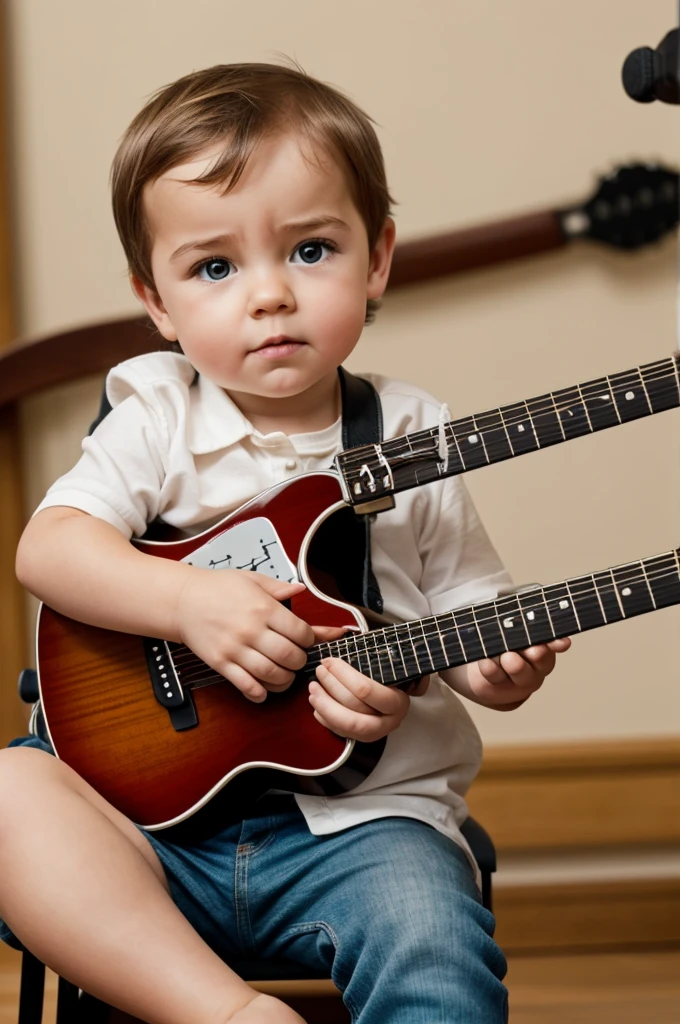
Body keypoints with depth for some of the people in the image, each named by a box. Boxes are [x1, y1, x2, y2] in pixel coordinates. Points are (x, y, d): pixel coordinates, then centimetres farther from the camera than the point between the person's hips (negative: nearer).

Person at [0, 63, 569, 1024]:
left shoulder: (414, 437, 6)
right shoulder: (159, 420, 5)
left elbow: (466, 603, 10)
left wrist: (501, 666, -14)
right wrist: (188, 600, -22)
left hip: (361, 812, -1)